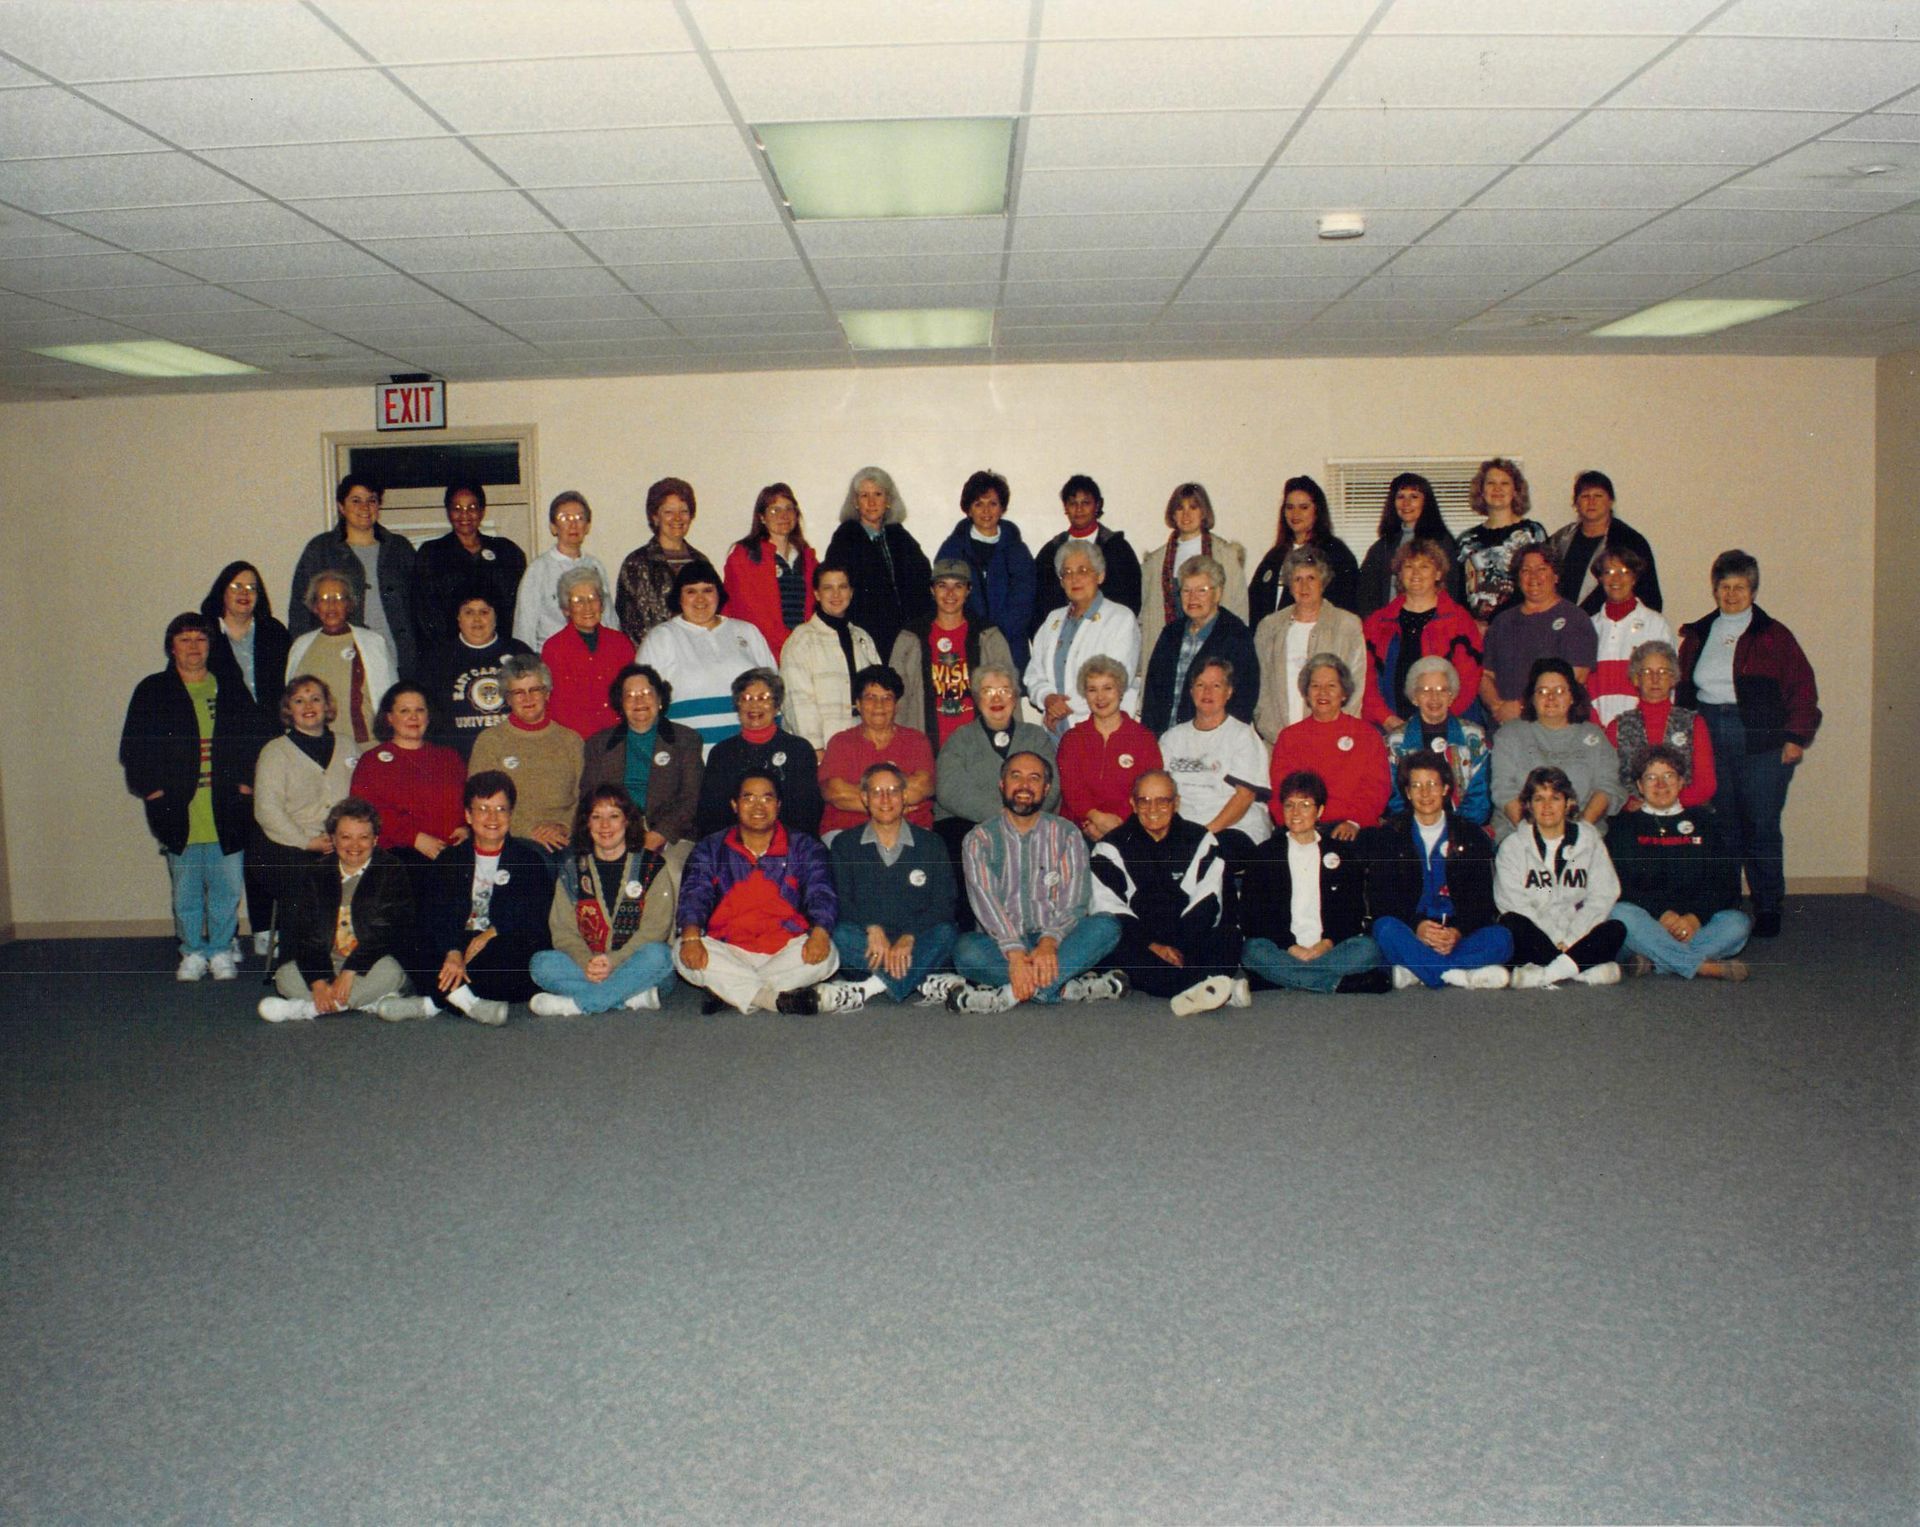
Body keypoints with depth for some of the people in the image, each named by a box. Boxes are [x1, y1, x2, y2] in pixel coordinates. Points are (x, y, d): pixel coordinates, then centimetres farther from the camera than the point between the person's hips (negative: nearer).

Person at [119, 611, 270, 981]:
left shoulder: (232, 691, 10)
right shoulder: (152, 692, 7)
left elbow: (257, 739, 11)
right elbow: (134, 749, 6)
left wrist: (246, 782, -1)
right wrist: (152, 789, -4)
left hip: (226, 813, 1)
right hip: (179, 813, -1)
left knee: (227, 888, 3)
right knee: (186, 891, 6)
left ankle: (221, 950, 16)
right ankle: (193, 952, 18)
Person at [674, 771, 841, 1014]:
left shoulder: (804, 847, 12)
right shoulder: (711, 848, 14)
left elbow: (822, 893, -1)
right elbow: (695, 894, 1)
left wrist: (820, 932, -23)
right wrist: (691, 936, -21)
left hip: (786, 950, -1)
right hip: (728, 953, 1)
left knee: (825, 954, -31)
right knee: (684, 954, -28)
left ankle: (730, 993, -26)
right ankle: (782, 999, -30)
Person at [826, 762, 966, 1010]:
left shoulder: (931, 845, 10)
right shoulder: (845, 845, 11)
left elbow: (943, 906, 1)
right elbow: (840, 903, -1)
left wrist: (909, 937, -17)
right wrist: (872, 928, -20)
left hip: (915, 945, 0)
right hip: (867, 950, 0)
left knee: (946, 934, -30)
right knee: (841, 934, -32)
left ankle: (873, 986, -36)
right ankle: (928, 982, -34)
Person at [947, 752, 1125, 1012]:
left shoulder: (1066, 835, 6)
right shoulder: (979, 839, 3)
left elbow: (1074, 901, -6)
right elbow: (985, 900, -12)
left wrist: (1049, 941, -27)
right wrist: (1015, 952, -28)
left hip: (1054, 943, 1)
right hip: (1000, 944, -1)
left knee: (1106, 926, -26)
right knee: (965, 949, -32)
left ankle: (1010, 994, -35)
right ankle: (1064, 988, -31)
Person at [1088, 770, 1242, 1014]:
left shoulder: (1201, 841, 11)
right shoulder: (1111, 848, 8)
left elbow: (1206, 906, 1)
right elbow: (1108, 909, -3)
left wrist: (1177, 949, -15)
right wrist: (1152, 946, -16)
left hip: (1190, 945, 1)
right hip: (1138, 946, -1)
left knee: (1229, 935, -26)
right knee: (1114, 950, -34)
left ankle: (1194, 991, -54)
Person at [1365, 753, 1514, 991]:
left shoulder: (1471, 837, 12)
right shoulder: (1387, 837, 9)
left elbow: (1482, 900, 5)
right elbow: (1380, 900, 0)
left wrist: (1458, 931, -16)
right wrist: (1416, 926, -20)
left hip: (1458, 936, 1)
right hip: (1409, 934, -1)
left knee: (1500, 938, -28)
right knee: (1386, 929, -34)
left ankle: (1414, 972, -34)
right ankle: (1461, 974, -33)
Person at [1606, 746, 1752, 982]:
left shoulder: (1704, 822, 20)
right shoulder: (1624, 825, 14)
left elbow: (1726, 881, 8)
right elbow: (1618, 885, 0)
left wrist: (1695, 916, -11)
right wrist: (1661, 913, -16)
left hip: (1697, 923, 2)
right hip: (1645, 916, -2)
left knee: (1738, 922, -27)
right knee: (1620, 913, -34)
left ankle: (1654, 961, -35)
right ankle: (1706, 967, -35)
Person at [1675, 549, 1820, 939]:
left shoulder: (1773, 636, 5)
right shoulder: (1697, 636, 14)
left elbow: (1802, 690, 2)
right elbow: (1683, 689, 16)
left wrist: (1795, 738, -7)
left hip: (1761, 742, -3)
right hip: (1708, 740, 3)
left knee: (1762, 826, -4)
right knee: (1722, 827, 2)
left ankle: (1768, 910, 5)